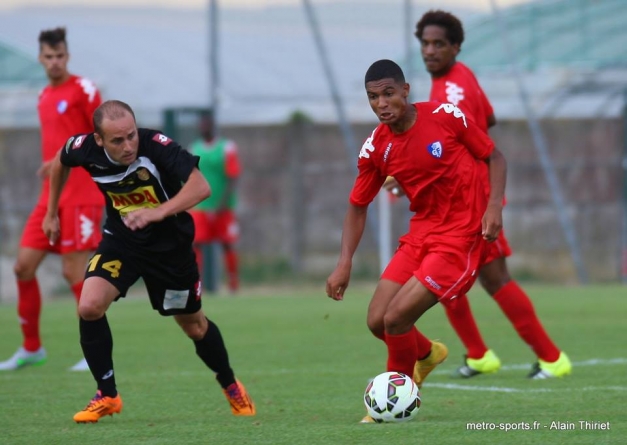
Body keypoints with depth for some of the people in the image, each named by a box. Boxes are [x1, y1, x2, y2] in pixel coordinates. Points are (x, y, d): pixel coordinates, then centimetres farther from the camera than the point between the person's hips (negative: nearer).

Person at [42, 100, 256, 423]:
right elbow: (60, 162, 6)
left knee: (193, 325, 12)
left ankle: (231, 386, 40)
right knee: (89, 307, -19)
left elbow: (201, 186, -37)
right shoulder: (85, 149, -19)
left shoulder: (156, 145, -30)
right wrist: (51, 213, 13)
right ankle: (107, 396, -2)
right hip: (121, 239, 2)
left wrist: (157, 212, -48)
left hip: (170, 243, -2)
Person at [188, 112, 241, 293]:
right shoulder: (193, 150, 9)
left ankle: (233, 279, 15)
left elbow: (233, 178, -9)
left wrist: (222, 204, -18)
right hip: (199, 208, 3)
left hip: (222, 208, -3)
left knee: (228, 244, 0)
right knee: (195, 244, -8)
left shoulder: (227, 149, -4)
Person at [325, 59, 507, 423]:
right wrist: (345, 263, -1)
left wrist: (494, 205, -17)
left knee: (396, 318, -16)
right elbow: (358, 206, 10)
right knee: (377, 321, -1)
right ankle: (427, 354, 33)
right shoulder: (376, 147, -1)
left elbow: (495, 157, -1)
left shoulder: (446, 117, -13)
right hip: (422, 233, 5)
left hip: (461, 234, -5)